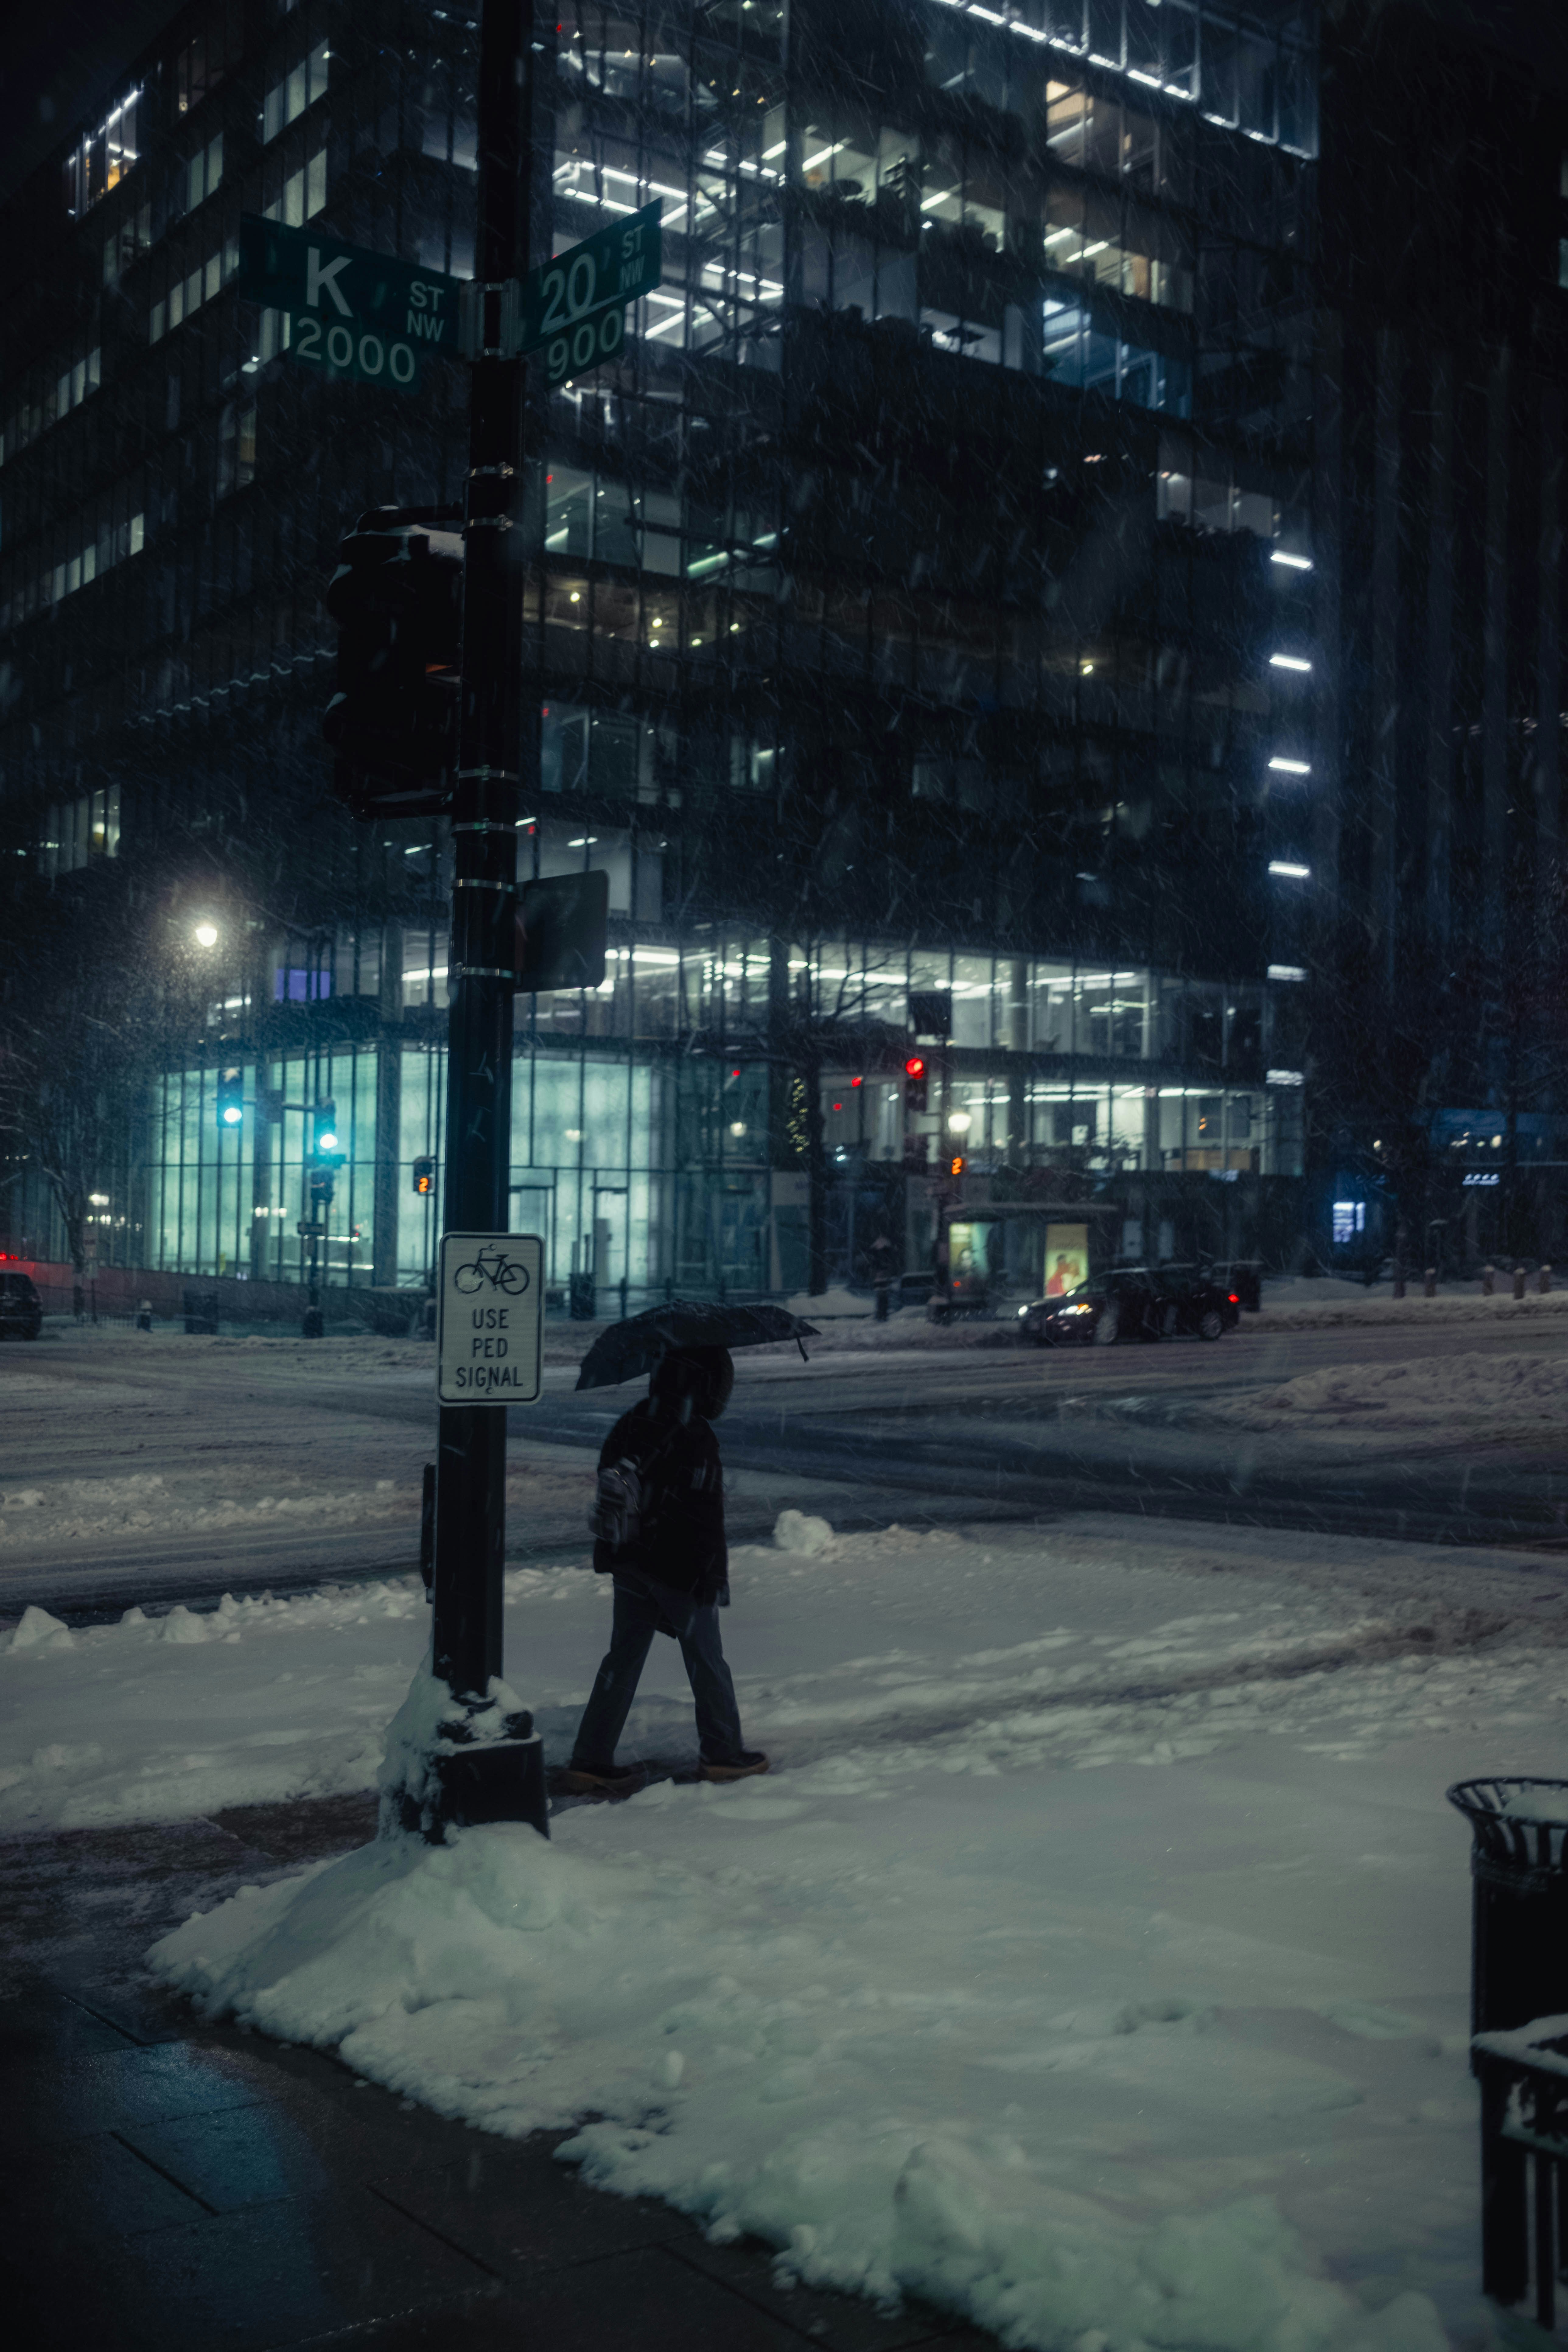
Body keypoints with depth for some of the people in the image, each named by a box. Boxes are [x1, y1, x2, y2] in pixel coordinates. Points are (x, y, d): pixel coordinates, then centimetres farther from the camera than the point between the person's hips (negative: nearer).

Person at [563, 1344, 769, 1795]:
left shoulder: (629, 1426, 6)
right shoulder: (695, 1438, -19)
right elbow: (705, 1518, -18)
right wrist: (714, 1577, -11)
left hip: (628, 1562, 7)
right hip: (679, 1568, -7)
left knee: (623, 1657, 11)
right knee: (706, 1660, 9)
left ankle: (589, 1761, 9)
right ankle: (723, 1753, 22)